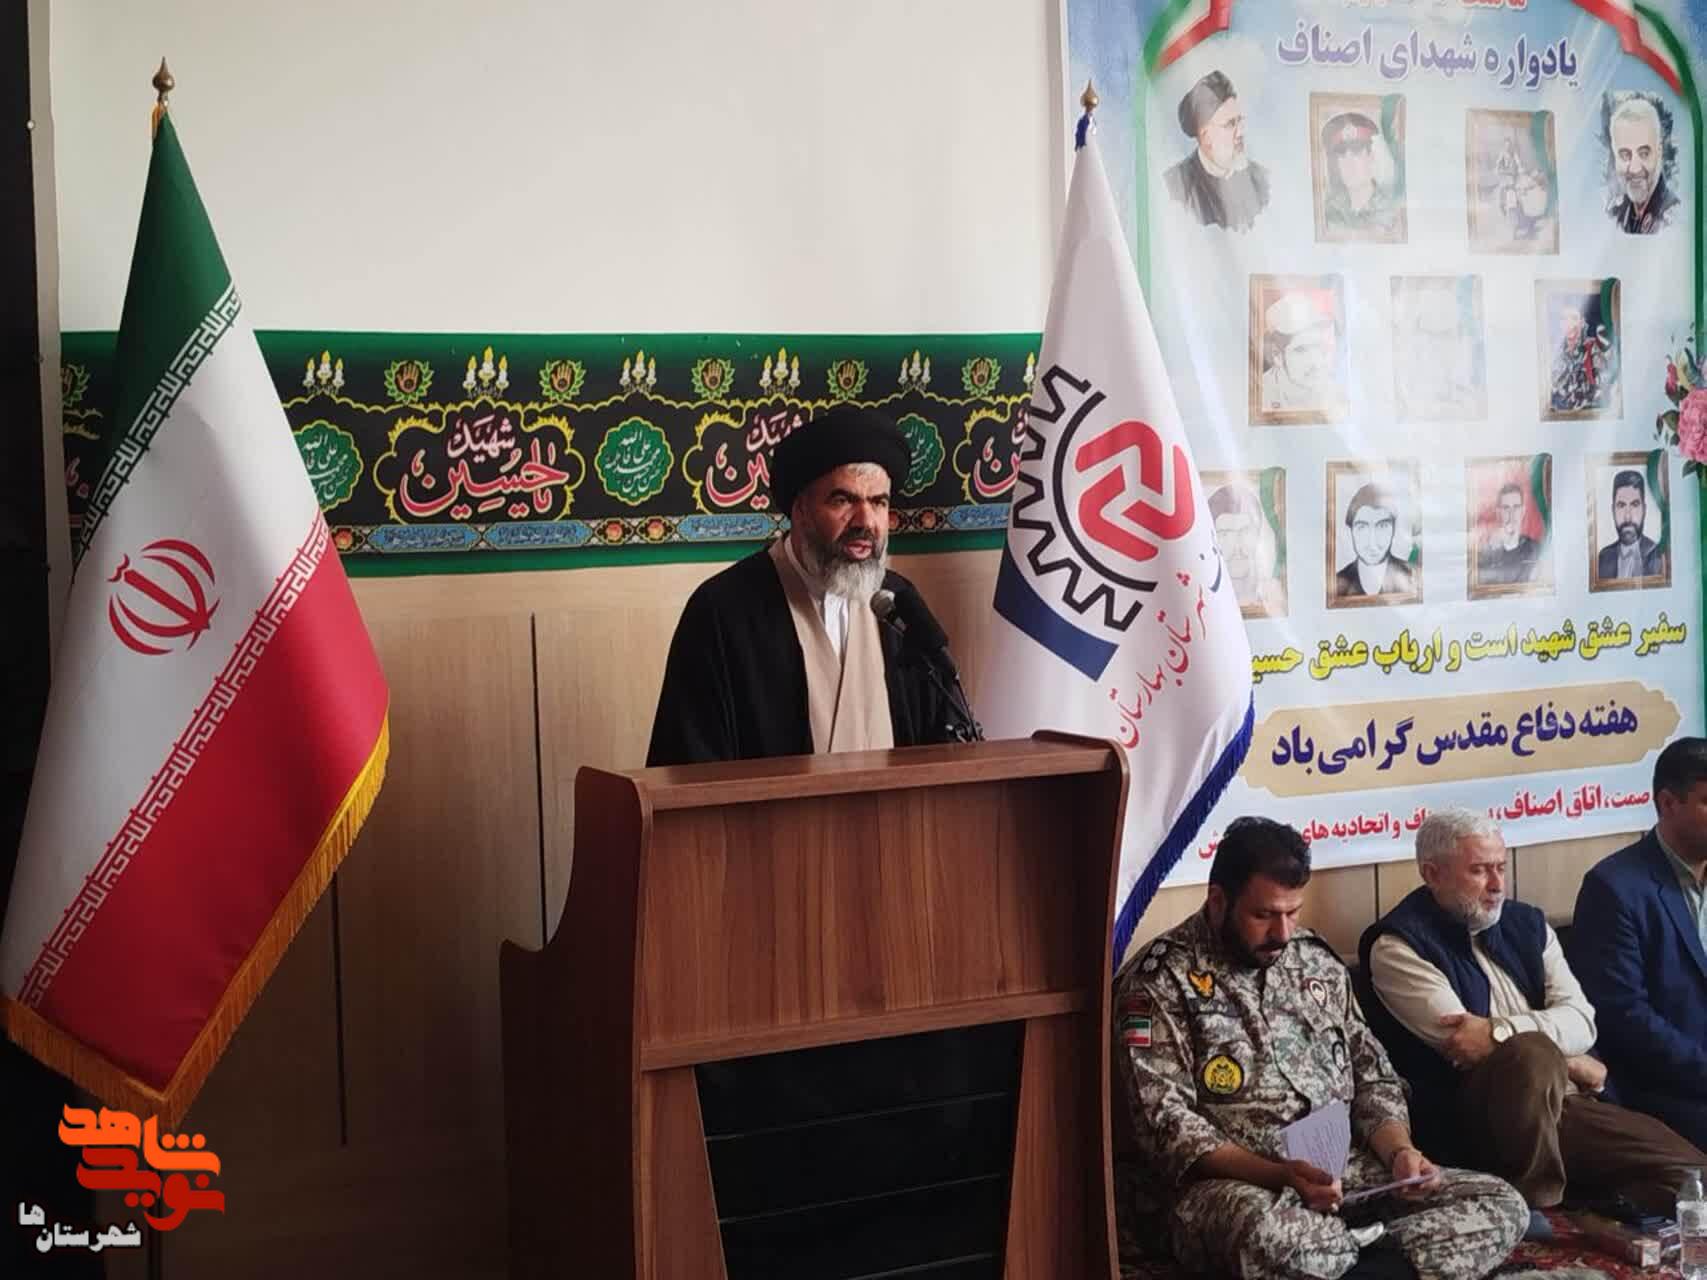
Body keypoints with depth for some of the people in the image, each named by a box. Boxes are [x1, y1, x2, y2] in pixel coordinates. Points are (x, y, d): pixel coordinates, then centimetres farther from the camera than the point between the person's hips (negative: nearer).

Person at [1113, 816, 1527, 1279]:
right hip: (1231, 1182, -6)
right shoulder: (1161, 980, -6)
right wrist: (1277, 1175, -25)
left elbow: (1371, 1076, 17)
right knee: (1267, 1234, -41)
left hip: (1346, 1171, 6)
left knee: (1502, 1206, -9)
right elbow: (1163, 1122, -14)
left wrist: (1399, 1151, -4)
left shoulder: (1317, 962, 14)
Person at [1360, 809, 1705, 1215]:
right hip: (1466, 1118, -5)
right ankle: (1535, 1208, -20)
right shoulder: (1400, 946, -4)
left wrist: (1500, 1031, -16)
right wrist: (1568, 1065, -5)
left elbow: (1580, 1022, 3)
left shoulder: (1527, 923, 15)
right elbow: (1460, 1043, -13)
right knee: (1533, 1055, -36)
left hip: (1565, 1104, 5)